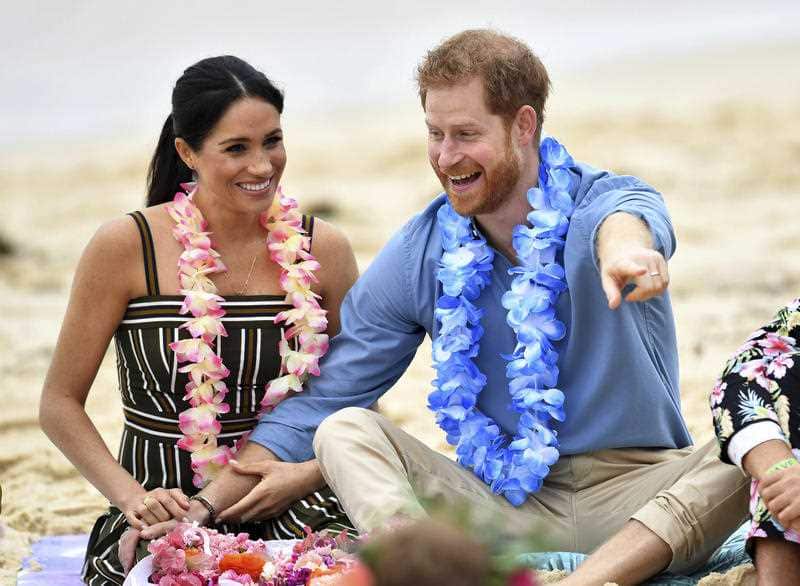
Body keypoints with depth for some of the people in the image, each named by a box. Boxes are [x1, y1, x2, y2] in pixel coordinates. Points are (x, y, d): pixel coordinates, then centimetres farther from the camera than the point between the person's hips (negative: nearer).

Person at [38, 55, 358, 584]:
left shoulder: (323, 251, 2)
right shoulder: (127, 247, -5)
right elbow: (61, 403, 0)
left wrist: (305, 477, -9)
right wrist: (132, 497, -14)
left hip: (292, 509, 2)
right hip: (163, 516, -2)